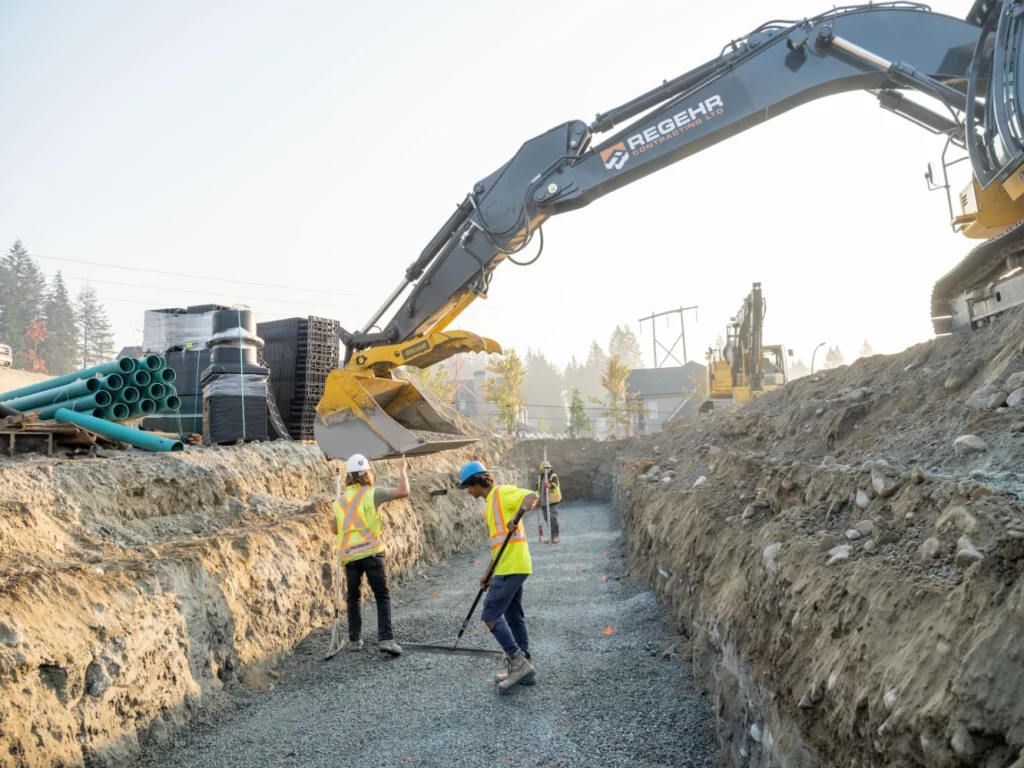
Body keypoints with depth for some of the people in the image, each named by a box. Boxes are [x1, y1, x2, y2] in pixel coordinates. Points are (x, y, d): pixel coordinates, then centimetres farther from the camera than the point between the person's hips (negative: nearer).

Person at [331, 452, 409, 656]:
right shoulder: (372, 493, -2)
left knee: (353, 598, 19)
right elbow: (403, 491, -4)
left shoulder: (339, 501, 13)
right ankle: (385, 639, -11)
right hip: (371, 552, -4)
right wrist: (402, 469, 10)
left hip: (349, 556, 4)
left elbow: (334, 530, 23)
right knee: (383, 597, 0)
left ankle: (354, 639, 17)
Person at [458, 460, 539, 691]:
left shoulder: (502, 492, -8)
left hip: (511, 567, -10)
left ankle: (519, 663, -4)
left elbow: (532, 496, -23)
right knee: (513, 617, 13)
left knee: (490, 615, -8)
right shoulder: (490, 503, 20)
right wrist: (488, 573, 21)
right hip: (509, 568, 10)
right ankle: (523, 669, 20)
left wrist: (517, 516, -39)